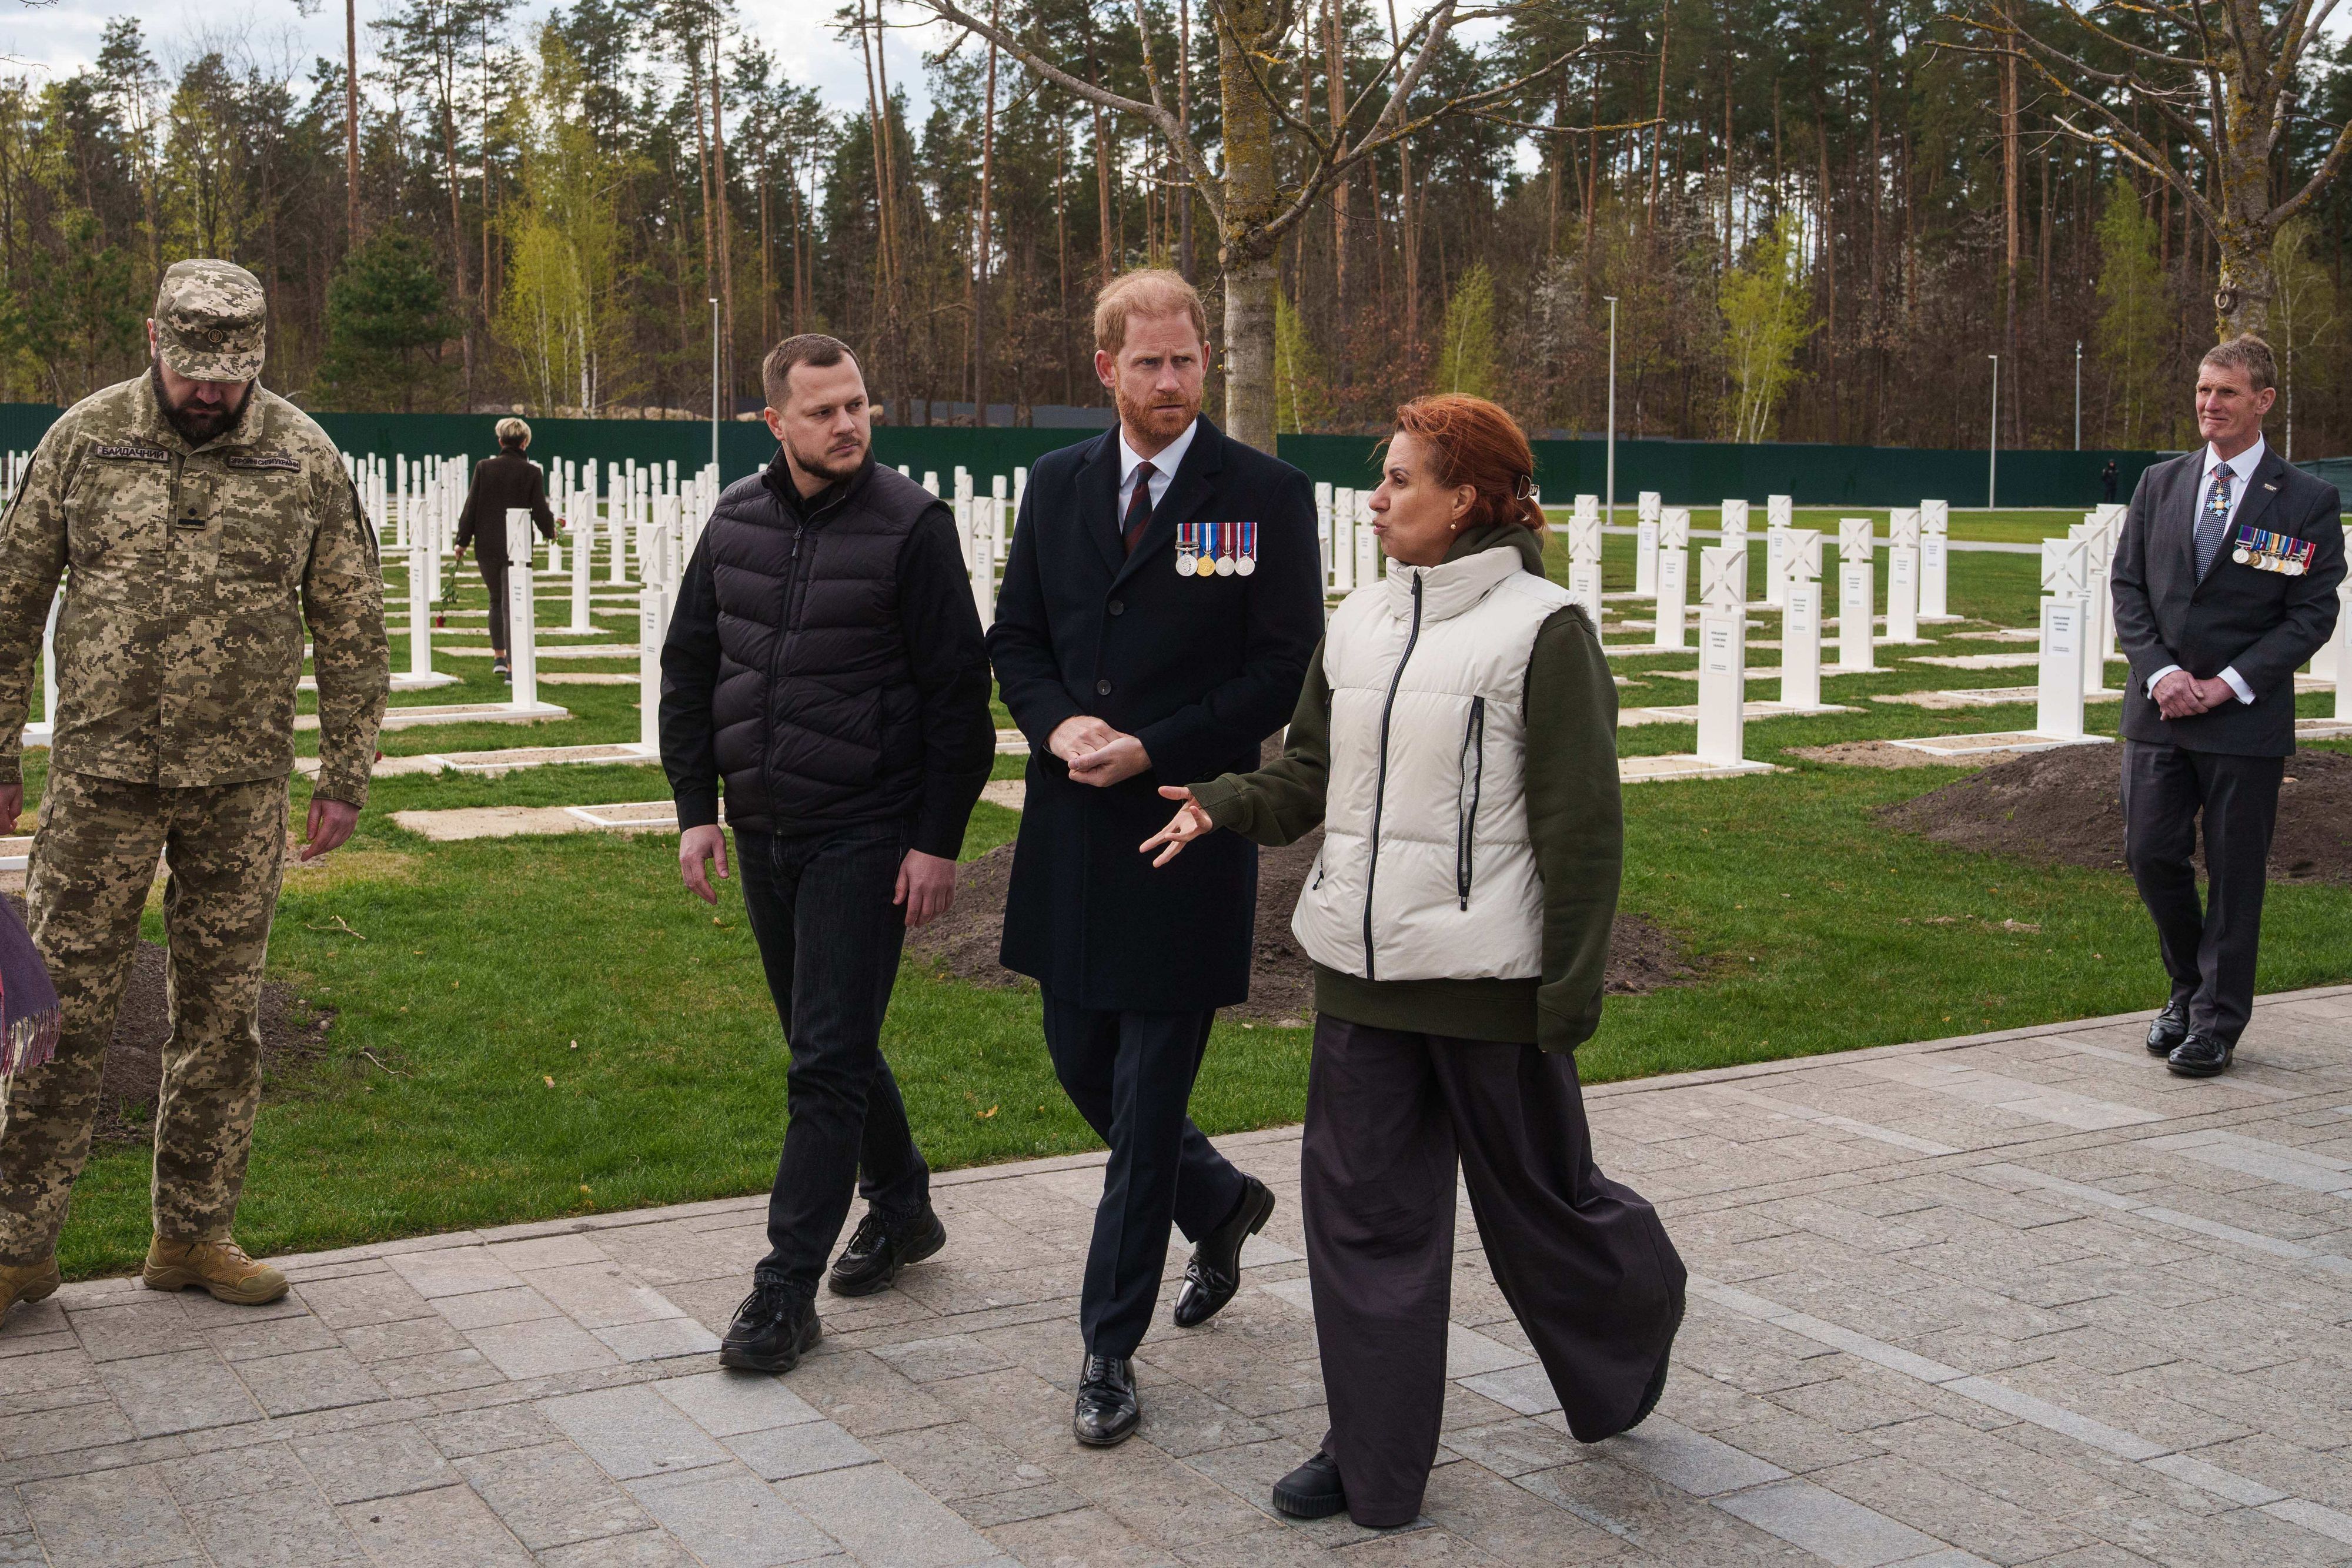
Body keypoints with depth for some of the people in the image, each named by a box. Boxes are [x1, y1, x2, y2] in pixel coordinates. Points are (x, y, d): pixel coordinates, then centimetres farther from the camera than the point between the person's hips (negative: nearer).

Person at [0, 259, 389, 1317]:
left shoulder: (306, 458, 0)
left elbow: (351, 631, 4)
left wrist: (343, 780, 1)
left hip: (241, 790, 1)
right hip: (100, 778, -1)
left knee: (223, 1020, 9)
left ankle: (193, 1232, 22)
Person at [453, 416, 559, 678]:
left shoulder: (484, 468, -1)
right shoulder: (533, 473, -5)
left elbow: (471, 507, 0)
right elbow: (540, 511, -3)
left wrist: (463, 541, 8)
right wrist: (550, 531, 18)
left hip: (487, 546, 2)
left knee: (496, 600, 21)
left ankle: (498, 656, 22)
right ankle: (512, 666, -6)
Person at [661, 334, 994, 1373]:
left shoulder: (911, 526, -10)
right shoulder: (737, 521, 5)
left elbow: (958, 692, -9)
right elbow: (689, 668, 13)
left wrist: (938, 841, -12)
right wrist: (696, 807, 6)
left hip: (865, 837, -6)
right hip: (763, 832, 6)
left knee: (828, 1062, -6)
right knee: (830, 1043, 17)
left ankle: (786, 1290, 1)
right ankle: (901, 1208, 37)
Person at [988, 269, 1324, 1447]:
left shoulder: (1267, 495, -6)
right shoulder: (1056, 485, 8)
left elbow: (1285, 672, -8)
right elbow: (1016, 638, 12)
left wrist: (1152, 749, -16)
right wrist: (1058, 725, -8)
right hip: (1072, 830, 5)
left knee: (1148, 1097, -1)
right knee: (1081, 1064, 16)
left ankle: (1109, 1351, 11)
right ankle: (1221, 1203, 43)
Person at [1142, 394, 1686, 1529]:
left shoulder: (1543, 629, -10)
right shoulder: (1358, 620, 9)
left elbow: (1582, 826, -10)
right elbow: (1310, 768, 15)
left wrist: (1571, 991, -12)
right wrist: (1224, 807, -5)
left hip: (1489, 981, -6)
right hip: (1364, 972, 6)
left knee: (1538, 1200, 11)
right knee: (1363, 1209, 8)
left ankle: (1630, 1324, 43)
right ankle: (1372, 1459, 20)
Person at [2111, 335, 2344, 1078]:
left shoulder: (2308, 502, -3)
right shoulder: (2159, 484, 8)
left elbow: (2313, 614, -5)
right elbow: (2127, 585, 7)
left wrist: (2228, 684, -14)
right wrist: (2160, 671, -9)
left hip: (2246, 719, -3)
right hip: (2158, 709, 4)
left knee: (2234, 872, 3)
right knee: (2152, 855, 5)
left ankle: (2217, 1023, 15)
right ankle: (2189, 988, 28)